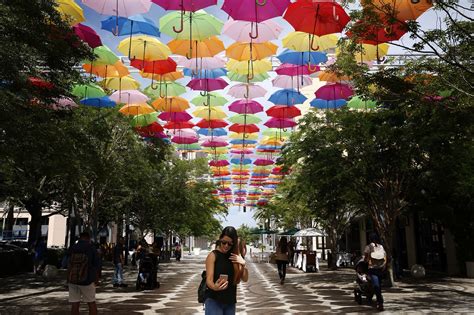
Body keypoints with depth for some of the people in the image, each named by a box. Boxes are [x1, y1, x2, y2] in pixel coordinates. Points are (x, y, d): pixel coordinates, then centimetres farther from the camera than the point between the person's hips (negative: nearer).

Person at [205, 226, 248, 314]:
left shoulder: (235, 256, 5)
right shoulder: (213, 255, -8)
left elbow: (245, 279, 3)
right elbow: (209, 280, -15)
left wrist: (243, 264, -15)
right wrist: (214, 287, -36)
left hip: (230, 302, 5)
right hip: (214, 300, -5)